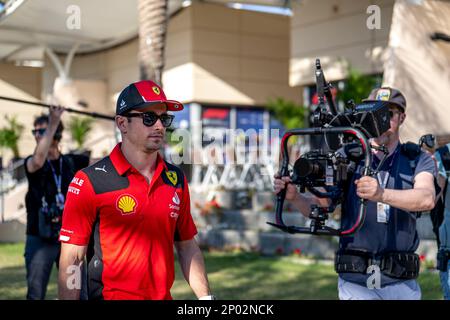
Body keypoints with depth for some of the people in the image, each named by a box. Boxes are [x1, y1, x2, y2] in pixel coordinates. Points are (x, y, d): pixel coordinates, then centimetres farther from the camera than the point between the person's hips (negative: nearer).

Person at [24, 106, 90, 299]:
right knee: (35, 294, -1)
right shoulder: (31, 163, -1)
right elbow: (38, 161, -26)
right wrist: (52, 124, -31)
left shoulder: (72, 162, 5)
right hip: (40, 240, -2)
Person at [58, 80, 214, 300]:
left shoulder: (176, 179, 5)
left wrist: (205, 296, 3)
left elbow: (187, 247, 10)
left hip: (164, 295, 5)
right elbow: (71, 260, -11)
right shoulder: (90, 181, -11)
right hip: (110, 295, -5)